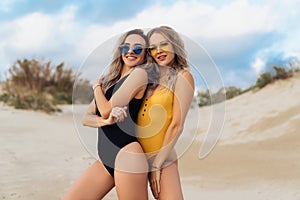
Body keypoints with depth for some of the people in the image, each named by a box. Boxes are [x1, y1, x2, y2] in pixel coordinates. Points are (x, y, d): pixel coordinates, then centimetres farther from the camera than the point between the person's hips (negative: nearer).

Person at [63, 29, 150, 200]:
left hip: (126, 156, -8)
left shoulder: (139, 73, -3)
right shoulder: (110, 80, 19)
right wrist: (105, 121, -11)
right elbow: (86, 118, 11)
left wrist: (97, 87, 10)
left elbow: (107, 110, -10)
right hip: (105, 160, 8)